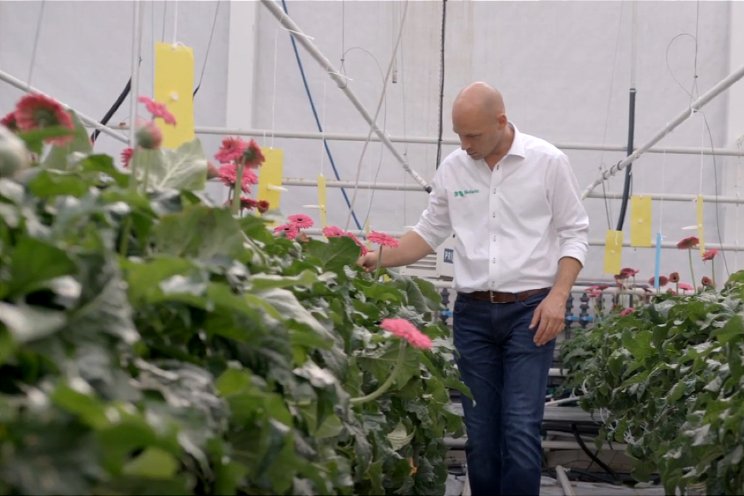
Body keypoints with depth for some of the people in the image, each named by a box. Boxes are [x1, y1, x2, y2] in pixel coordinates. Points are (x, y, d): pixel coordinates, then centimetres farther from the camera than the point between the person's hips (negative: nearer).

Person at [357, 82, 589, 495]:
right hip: (473, 313, 4)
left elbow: (574, 234, -1)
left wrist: (558, 296, -13)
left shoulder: (548, 162, -5)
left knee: (521, 430, -9)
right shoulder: (453, 168, 5)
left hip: (530, 310, -3)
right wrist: (380, 259, -1)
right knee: (479, 431, 6)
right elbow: (431, 231, 14)